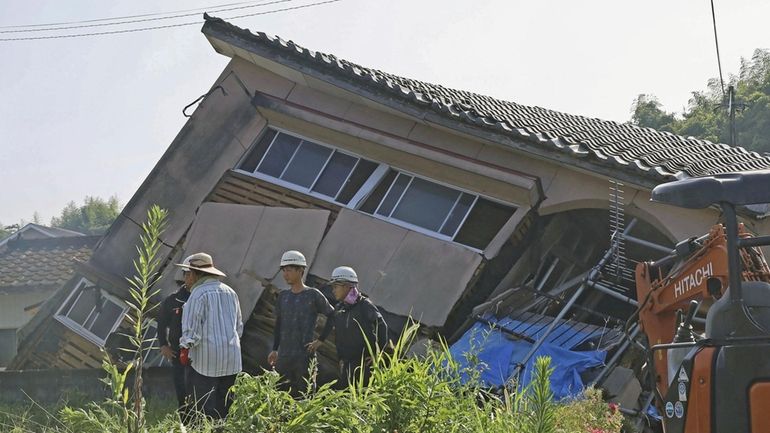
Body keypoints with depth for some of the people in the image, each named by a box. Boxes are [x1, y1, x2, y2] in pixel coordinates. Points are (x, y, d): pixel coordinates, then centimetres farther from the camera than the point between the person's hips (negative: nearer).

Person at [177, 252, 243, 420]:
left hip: (205, 359, -7)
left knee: (204, 408, -4)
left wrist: (184, 349, -2)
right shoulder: (230, 292, 15)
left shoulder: (199, 293, -9)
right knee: (224, 407, 10)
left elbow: (192, 327, -13)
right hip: (231, 360, 7)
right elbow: (239, 326, 20)